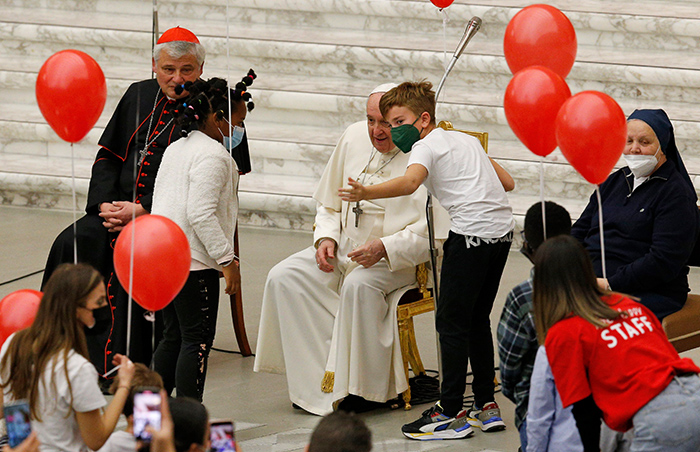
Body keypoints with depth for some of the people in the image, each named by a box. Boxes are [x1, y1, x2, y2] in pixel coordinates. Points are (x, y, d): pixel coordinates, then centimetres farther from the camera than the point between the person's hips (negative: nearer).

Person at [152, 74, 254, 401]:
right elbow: (201, 214, -23)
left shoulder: (175, 149, 16)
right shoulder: (213, 156, -14)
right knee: (198, 339, -5)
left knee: (174, 335, 15)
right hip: (193, 259, -10)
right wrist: (227, 260, -19)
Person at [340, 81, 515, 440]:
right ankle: (486, 406, 20)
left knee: (452, 322, -4)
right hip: (503, 227, 9)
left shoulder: (426, 145, -2)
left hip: (472, 232, -9)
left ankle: (451, 413, -4)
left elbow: (409, 182, -24)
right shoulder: (466, 139, 23)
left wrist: (367, 193, -37)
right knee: (477, 319, 17)